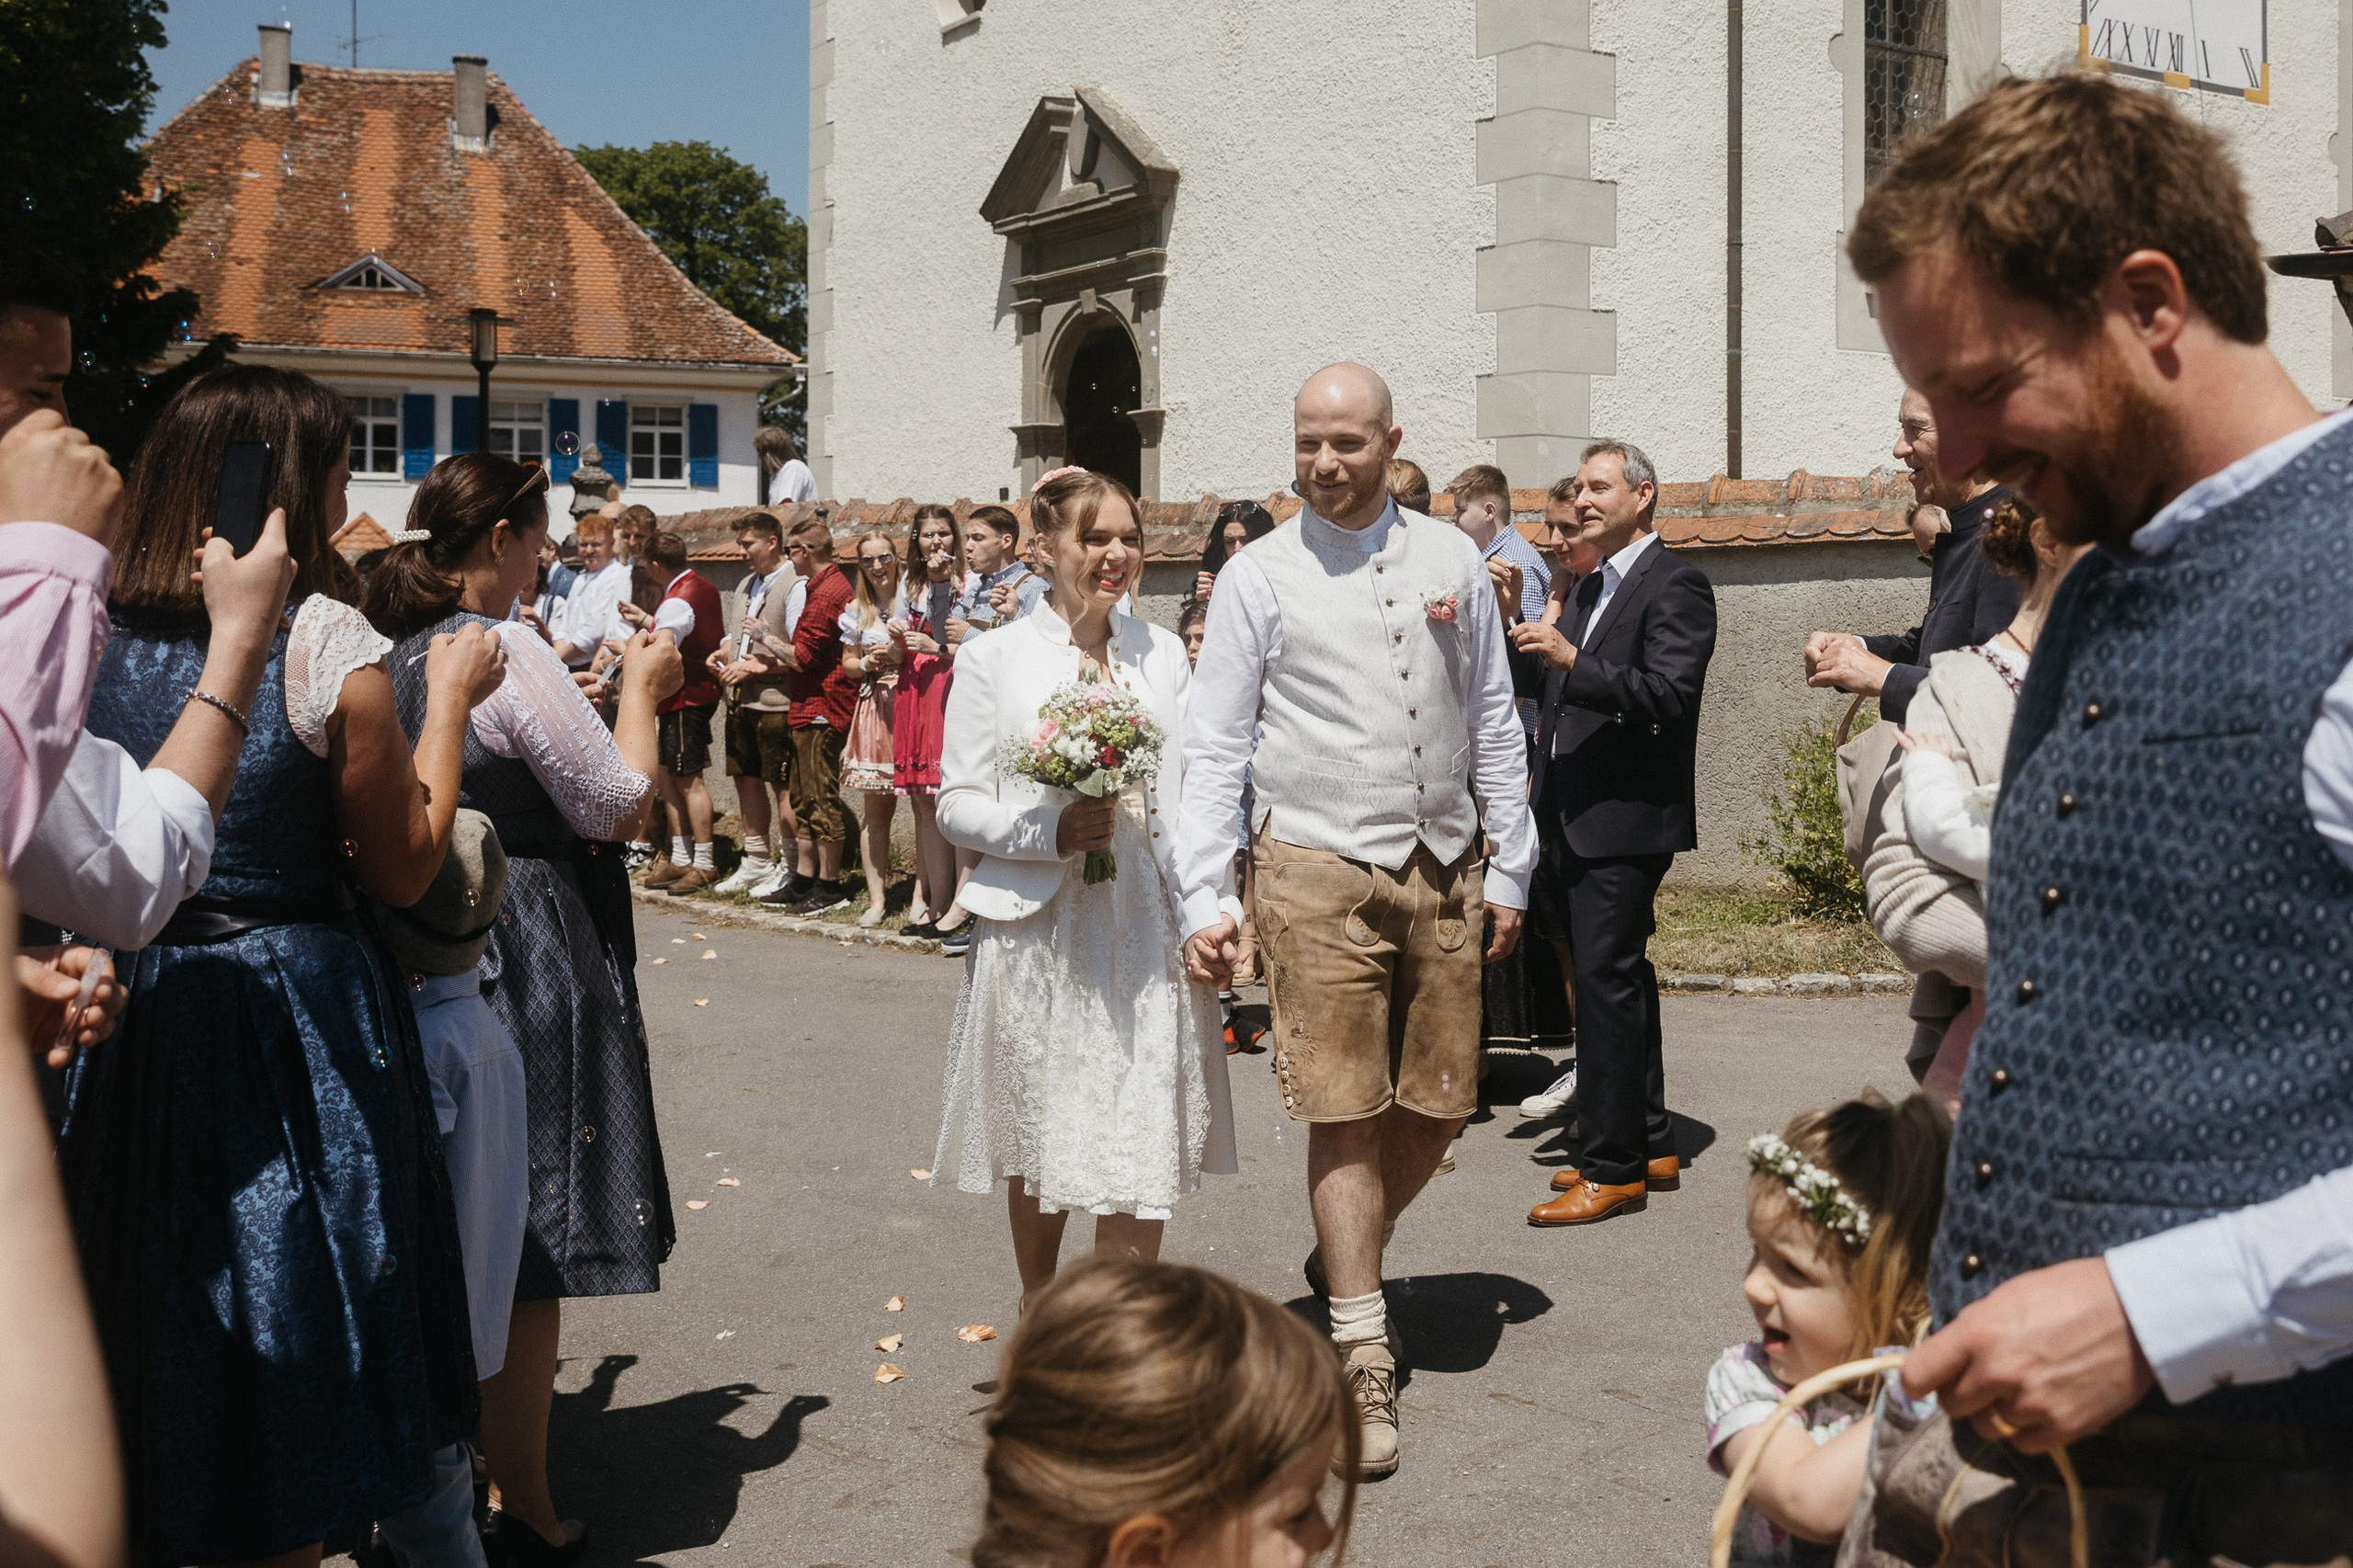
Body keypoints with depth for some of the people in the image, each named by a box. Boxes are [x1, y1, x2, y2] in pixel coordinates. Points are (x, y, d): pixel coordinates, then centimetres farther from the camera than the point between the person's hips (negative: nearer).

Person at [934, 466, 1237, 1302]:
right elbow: (956, 804, 0)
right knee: (1039, 1142, 10)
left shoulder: (1162, 653, 9)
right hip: (1040, 930, -2)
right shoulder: (994, 659, 1)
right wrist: (1051, 832, -17)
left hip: (1147, 929, 2)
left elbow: (1195, 790, 11)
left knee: (1142, 1153, -3)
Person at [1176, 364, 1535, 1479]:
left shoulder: (1450, 561, 9)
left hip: (1445, 874, 4)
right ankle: (1364, 1357, 7)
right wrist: (1205, 898, -9)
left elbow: (1495, 725, 12)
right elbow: (1215, 748, -2)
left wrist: (1509, 870, 8)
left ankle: (1343, 1257, 36)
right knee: (1345, 1111, -3)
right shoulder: (1258, 577, -1)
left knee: (1437, 1106, 9)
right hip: (1319, 873, -3)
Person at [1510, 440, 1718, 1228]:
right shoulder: (1590, 588, 20)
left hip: (1626, 816, -9)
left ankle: (1613, 1167, -4)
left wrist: (1573, 661, -26)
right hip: (1579, 821, 10)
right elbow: (1557, 686, 19)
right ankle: (1650, 1145, 24)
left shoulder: (1675, 584, -9)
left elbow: (1669, 693, -20)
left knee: (1607, 979, -9)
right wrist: (1517, 632, 5)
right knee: (1617, 979, 14)